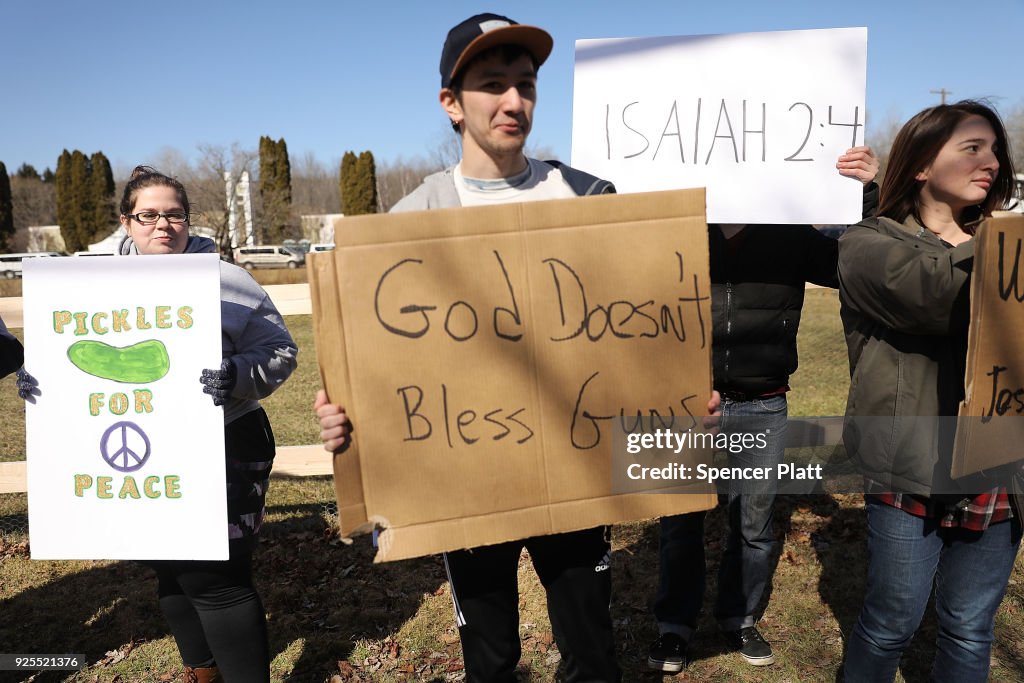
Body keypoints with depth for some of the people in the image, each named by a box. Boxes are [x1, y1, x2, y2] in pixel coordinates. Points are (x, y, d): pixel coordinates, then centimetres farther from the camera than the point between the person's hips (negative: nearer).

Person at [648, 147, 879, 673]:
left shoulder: (790, 236, 0)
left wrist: (870, 195, -13)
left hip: (763, 409, 2)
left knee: (754, 524, 14)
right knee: (681, 521, 9)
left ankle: (738, 618, 37)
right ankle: (674, 626, 28)